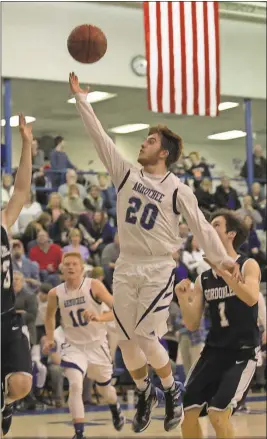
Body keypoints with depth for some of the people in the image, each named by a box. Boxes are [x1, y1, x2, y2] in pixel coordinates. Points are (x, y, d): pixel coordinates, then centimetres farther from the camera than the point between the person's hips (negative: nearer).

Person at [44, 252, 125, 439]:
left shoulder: (94, 286, -16)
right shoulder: (55, 293, -8)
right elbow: (50, 315, 14)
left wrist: (99, 317, -36)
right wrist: (50, 338, 3)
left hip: (97, 343, 0)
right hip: (73, 345, 1)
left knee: (104, 388, 18)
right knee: (75, 385, -23)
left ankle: (116, 409, 55)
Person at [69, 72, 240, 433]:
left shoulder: (177, 189, -5)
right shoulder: (127, 174, 5)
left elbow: (201, 225, -5)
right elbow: (100, 137, 3)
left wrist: (223, 258, -15)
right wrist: (80, 98, -1)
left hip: (158, 272, -4)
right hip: (125, 269, 4)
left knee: (146, 339, -9)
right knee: (127, 341, 6)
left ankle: (172, 391, 15)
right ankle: (145, 394, 28)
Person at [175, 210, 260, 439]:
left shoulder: (248, 266, -6)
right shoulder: (203, 279, 9)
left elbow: (251, 298, -27)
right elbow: (192, 325, 6)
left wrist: (222, 269, -29)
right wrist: (183, 298, -11)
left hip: (243, 352, -6)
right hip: (214, 350, 6)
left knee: (218, 414, -18)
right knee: (186, 411, 0)